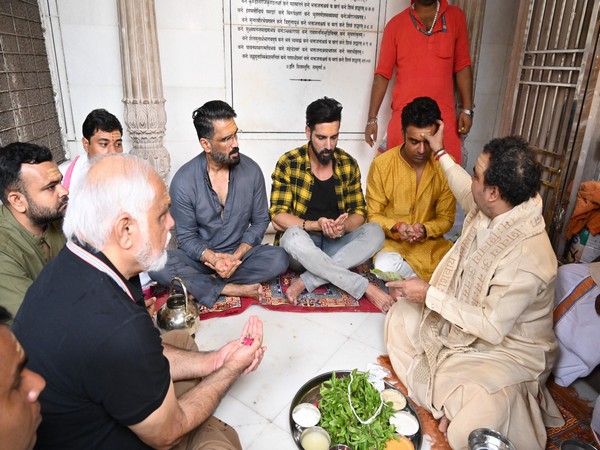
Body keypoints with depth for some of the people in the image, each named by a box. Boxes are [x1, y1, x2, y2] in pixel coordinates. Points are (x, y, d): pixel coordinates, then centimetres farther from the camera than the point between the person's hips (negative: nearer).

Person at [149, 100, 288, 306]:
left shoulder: (251, 171, -8)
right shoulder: (183, 181, -13)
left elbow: (260, 221, -1)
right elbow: (186, 236, -7)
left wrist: (236, 256, -16)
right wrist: (213, 259, -26)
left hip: (241, 253, 1)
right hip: (201, 257, -1)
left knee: (278, 259, -27)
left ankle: (200, 283, -18)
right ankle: (231, 289, -22)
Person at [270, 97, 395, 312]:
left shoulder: (348, 164, 1)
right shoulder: (288, 164, -9)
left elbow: (359, 212, 3)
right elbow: (277, 217, -12)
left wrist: (343, 226, -20)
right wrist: (315, 225, -27)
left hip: (336, 244, 3)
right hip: (301, 246, -3)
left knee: (375, 232, -23)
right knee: (293, 236, -37)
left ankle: (307, 281, -28)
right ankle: (364, 287, -29)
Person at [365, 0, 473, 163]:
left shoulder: (456, 16, 9)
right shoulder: (395, 24, 4)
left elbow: (462, 65, 10)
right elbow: (383, 74, 3)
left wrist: (467, 109, 2)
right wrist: (372, 118, -1)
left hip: (444, 117, 1)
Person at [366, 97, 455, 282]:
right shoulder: (382, 164, -11)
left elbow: (446, 218, 1)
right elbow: (373, 215, -3)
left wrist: (425, 230, -20)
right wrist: (396, 227, -23)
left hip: (430, 242, 1)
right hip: (391, 240, -1)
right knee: (384, 268, -34)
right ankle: (429, 281, -6)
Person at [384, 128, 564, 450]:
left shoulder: (526, 258, -35)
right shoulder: (492, 210, -12)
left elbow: (492, 327, -29)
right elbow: (466, 193, 14)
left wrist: (429, 295, -25)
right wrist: (440, 153, 23)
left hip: (506, 348, -8)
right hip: (465, 320, 9)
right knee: (401, 316, 4)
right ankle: (454, 400, 0)